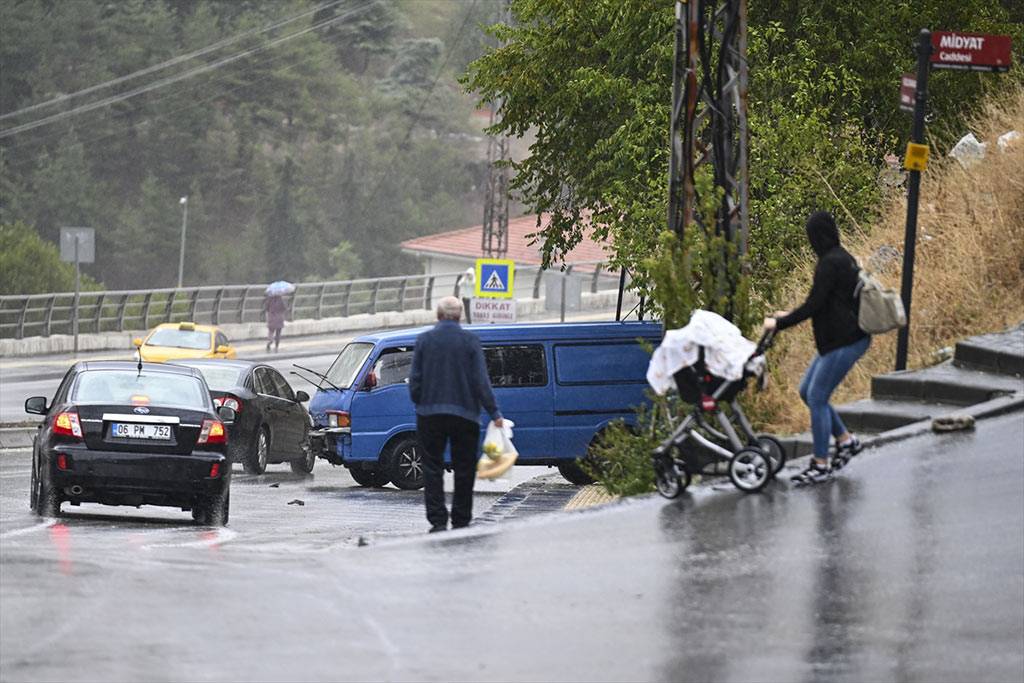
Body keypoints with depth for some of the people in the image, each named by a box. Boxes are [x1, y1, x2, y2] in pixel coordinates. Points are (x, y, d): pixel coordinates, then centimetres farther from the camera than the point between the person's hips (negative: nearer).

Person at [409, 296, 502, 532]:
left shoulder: (424, 340, 0)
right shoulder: (470, 341, -4)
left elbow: (415, 379, 2)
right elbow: (481, 381, -5)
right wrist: (494, 412, 1)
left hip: (430, 414, 0)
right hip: (464, 413, 0)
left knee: (432, 468, 3)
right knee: (464, 470, 8)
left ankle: (437, 520, -6)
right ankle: (461, 520, 9)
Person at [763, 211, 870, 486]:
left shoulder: (830, 263, -18)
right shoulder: (842, 258, 13)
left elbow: (814, 305, -19)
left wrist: (779, 323, -9)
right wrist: (790, 316, 25)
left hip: (845, 342, -10)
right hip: (841, 338, 10)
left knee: (817, 397, -4)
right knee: (807, 391, 16)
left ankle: (820, 464, 3)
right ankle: (846, 440, 22)